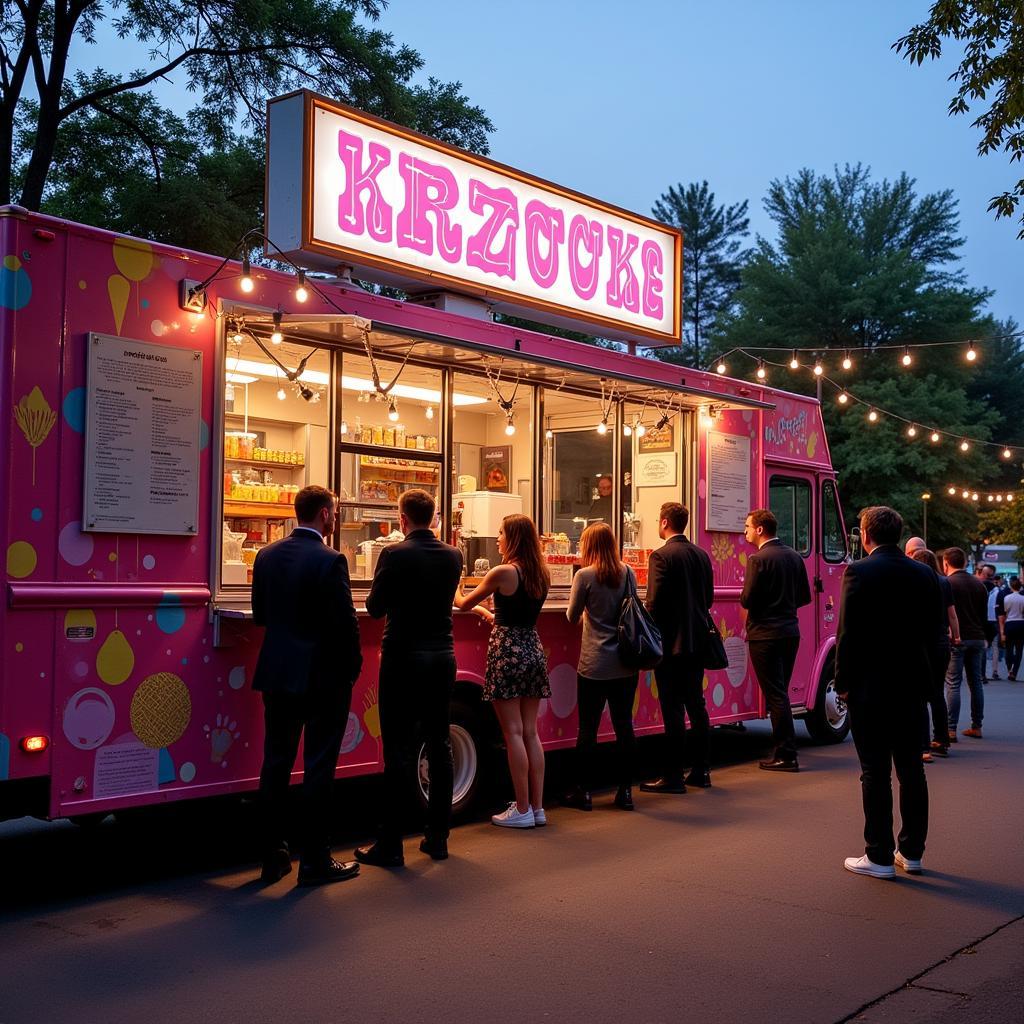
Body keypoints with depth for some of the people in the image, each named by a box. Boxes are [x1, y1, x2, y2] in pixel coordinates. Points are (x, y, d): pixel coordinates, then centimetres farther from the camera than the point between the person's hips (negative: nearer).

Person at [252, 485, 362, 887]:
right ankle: (315, 861, 10)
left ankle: (273, 857, 19)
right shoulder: (330, 561, -16)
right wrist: (352, 668, 0)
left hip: (276, 675, 6)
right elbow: (345, 624, -15)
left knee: (275, 764, 12)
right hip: (322, 678, -6)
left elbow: (260, 615, 11)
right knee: (318, 768, 3)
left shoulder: (267, 556, 3)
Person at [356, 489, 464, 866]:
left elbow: (375, 608, -5)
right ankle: (438, 837, 18)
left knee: (399, 750, -3)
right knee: (439, 745, 11)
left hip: (404, 658, -5)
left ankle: (390, 845, 1)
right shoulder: (452, 556, 4)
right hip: (442, 657, 5)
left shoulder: (394, 554, -12)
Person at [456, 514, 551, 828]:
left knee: (513, 733, -2)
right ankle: (537, 807, 13)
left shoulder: (503, 572, -11)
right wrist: (486, 612, 33)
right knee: (530, 733, 10)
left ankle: (522, 810, 1)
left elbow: (464, 603, 0)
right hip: (534, 649, 7)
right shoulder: (541, 575, 9)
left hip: (508, 651, -7)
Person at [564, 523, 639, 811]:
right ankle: (625, 791, 13)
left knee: (588, 728, 4)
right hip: (626, 664, 4)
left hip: (594, 665, -4)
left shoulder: (585, 576, -10)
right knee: (624, 726, 9)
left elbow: (572, 617, -1)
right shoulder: (627, 573, 2)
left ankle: (583, 792, 10)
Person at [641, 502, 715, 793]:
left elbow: (654, 602, -17)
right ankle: (701, 771, 20)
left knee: (673, 709, -3)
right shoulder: (702, 555, 9)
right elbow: (708, 597, 15)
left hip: (671, 642, -7)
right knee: (696, 704, 14)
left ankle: (673, 777, 1)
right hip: (697, 641, 8)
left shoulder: (661, 556, -14)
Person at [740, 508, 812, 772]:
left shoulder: (758, 559, -15)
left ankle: (786, 755, 1)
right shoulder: (794, 557, 9)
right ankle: (784, 749, 24)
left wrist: (745, 598, 5)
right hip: (791, 632, 8)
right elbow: (804, 597, 13)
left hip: (765, 635, -8)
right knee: (780, 693, 17)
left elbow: (747, 600, -17)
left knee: (775, 695, -2)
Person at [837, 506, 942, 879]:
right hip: (913, 685, 6)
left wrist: (842, 682, -4)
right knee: (911, 770, 13)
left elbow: (848, 634, -13)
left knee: (876, 772, 0)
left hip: (870, 687, -5)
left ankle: (879, 857, 5)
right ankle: (911, 852, 21)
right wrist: (924, 676, 15)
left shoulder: (859, 572, -12)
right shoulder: (925, 575, 6)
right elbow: (932, 633, 9)